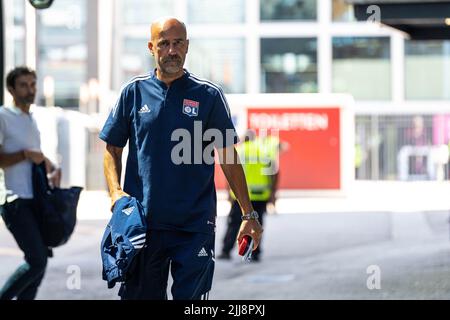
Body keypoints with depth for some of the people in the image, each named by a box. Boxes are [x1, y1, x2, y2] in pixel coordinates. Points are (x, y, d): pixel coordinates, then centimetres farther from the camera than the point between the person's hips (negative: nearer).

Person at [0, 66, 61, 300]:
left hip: (37, 201, 8)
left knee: (40, 259, 6)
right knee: (37, 261, -15)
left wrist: (53, 169, 11)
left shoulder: (32, 119, 17)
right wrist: (25, 154, -18)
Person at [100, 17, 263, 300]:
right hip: (143, 223, 2)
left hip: (195, 225, -1)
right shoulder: (134, 92, 7)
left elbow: (229, 158, 5)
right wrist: (116, 192, -5)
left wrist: (249, 215, 2)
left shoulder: (209, 95, 3)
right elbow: (113, 149, 13)